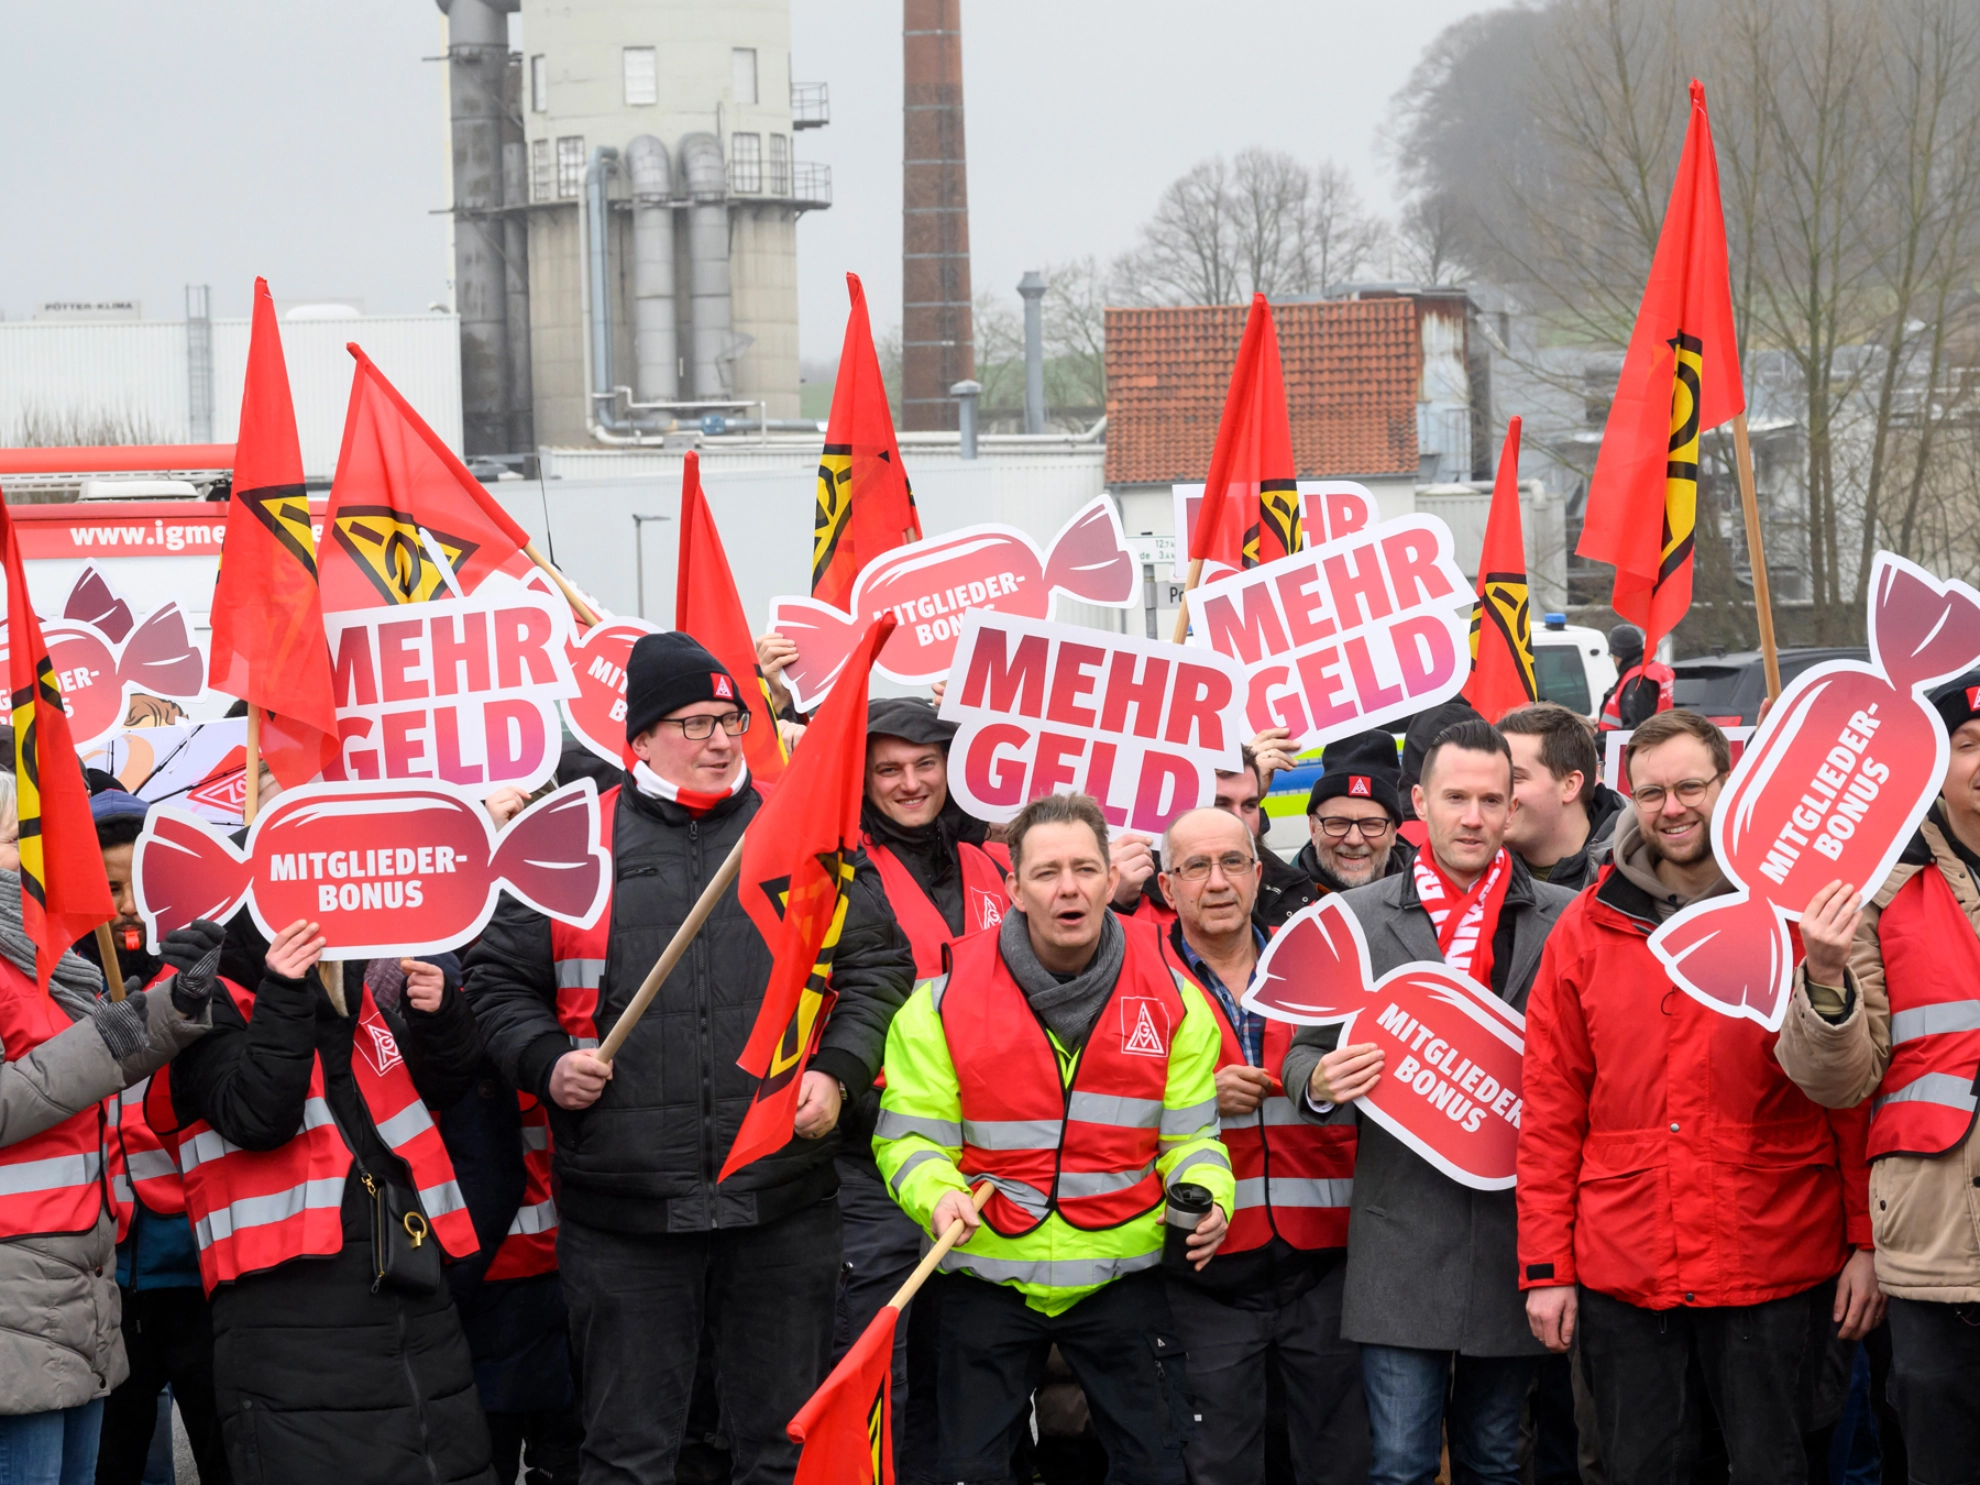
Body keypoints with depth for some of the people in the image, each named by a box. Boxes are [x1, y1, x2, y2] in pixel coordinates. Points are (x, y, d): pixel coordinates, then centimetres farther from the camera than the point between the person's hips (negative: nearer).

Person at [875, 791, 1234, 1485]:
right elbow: (910, 1134, -5)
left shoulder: (1171, 995, -2)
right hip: (987, 1275, -1)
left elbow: (1191, 1133, 2)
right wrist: (938, 1193, -25)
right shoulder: (947, 997, -7)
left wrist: (1206, 1194, -19)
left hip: (1121, 1275, 1)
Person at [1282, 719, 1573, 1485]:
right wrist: (1319, 1080, -14)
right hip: (1401, 1228, -1)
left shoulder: (1564, 920, 3)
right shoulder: (1357, 917, 4)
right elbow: (1304, 1052, 9)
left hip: (1516, 1231, 1)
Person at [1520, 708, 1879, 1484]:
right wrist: (1545, 1266, 2)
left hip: (1776, 1269, -2)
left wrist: (1868, 1241, -4)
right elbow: (1550, 1108, 6)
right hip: (1622, 1274, 2)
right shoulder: (1587, 930, 6)